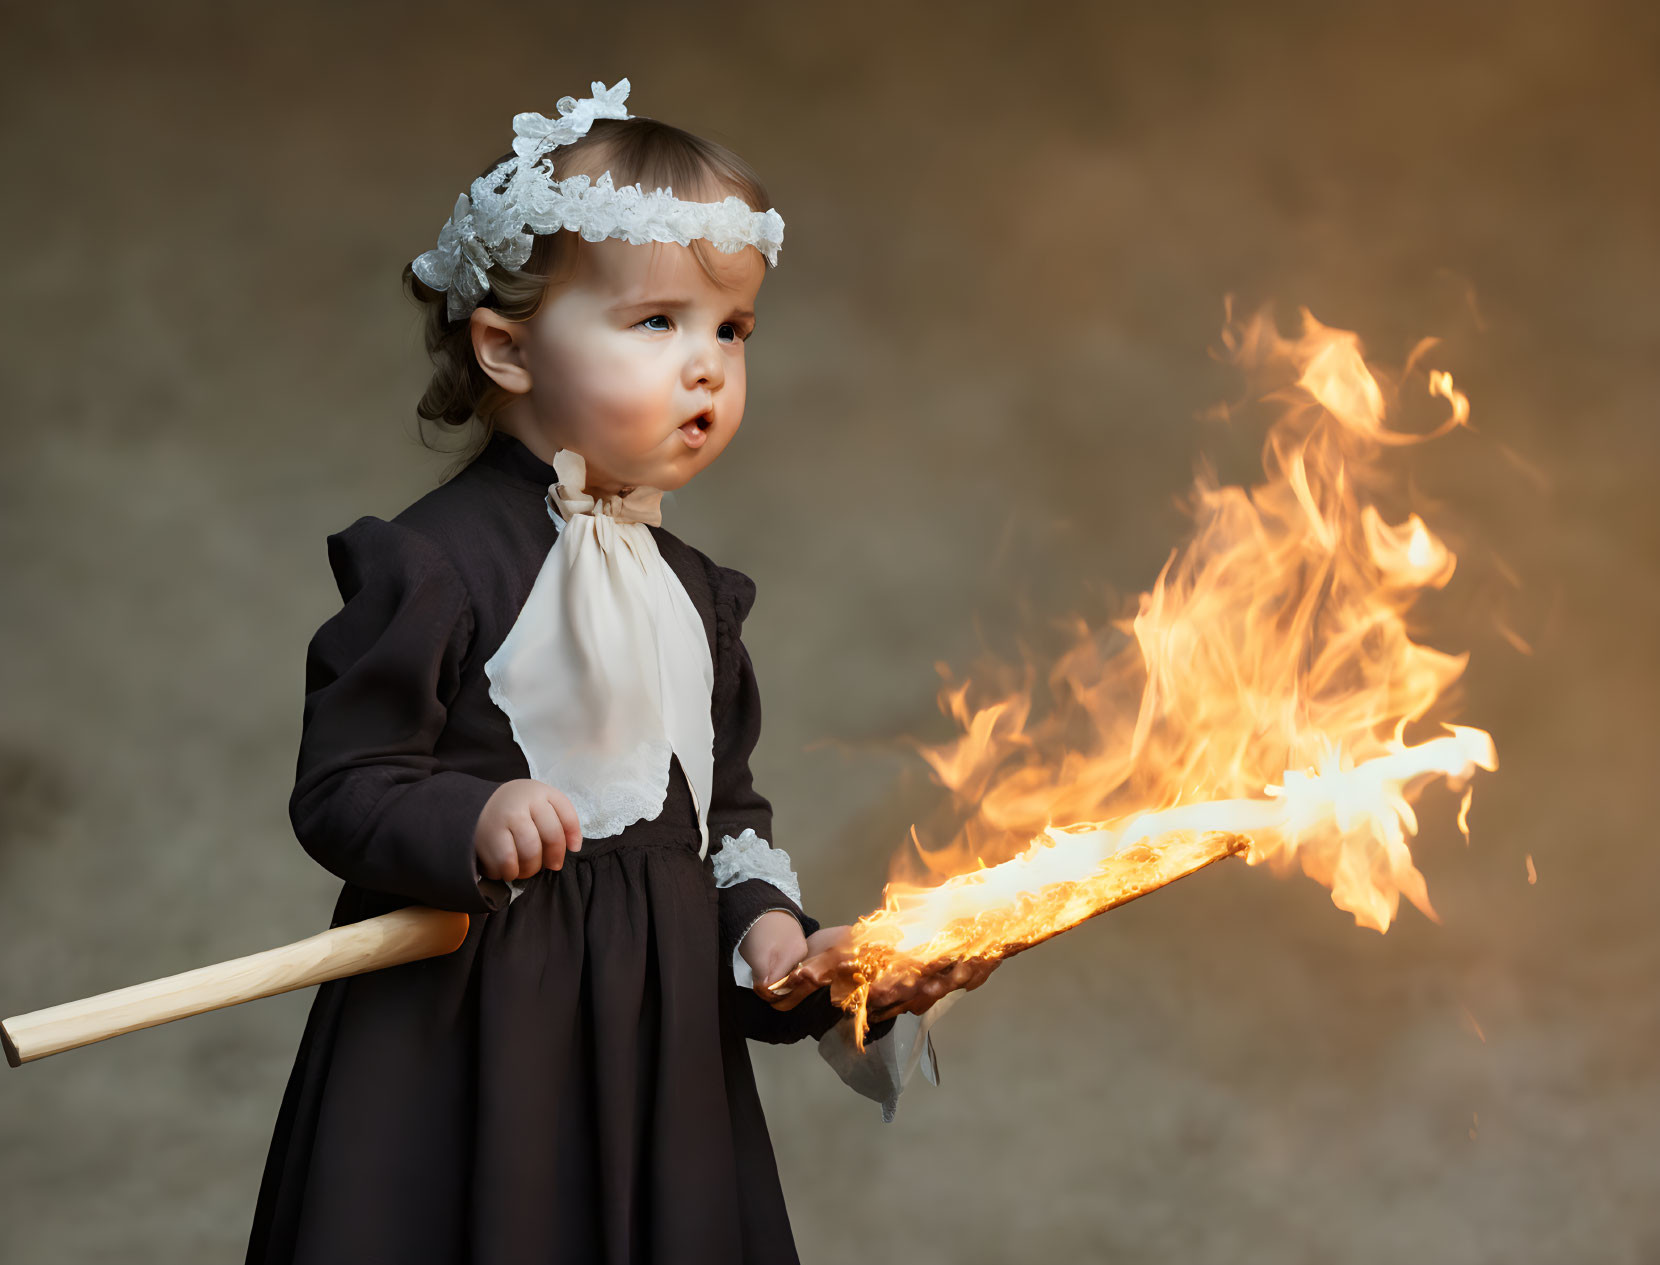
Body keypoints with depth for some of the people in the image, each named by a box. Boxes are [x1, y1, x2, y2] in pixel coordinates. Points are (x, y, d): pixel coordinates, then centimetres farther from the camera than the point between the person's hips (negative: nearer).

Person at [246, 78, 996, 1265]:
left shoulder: (691, 588, 12)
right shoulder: (431, 561, -12)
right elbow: (340, 786, -14)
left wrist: (768, 928, 2)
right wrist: (471, 825, -30)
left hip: (663, 1035, 7)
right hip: (475, 1033, -7)